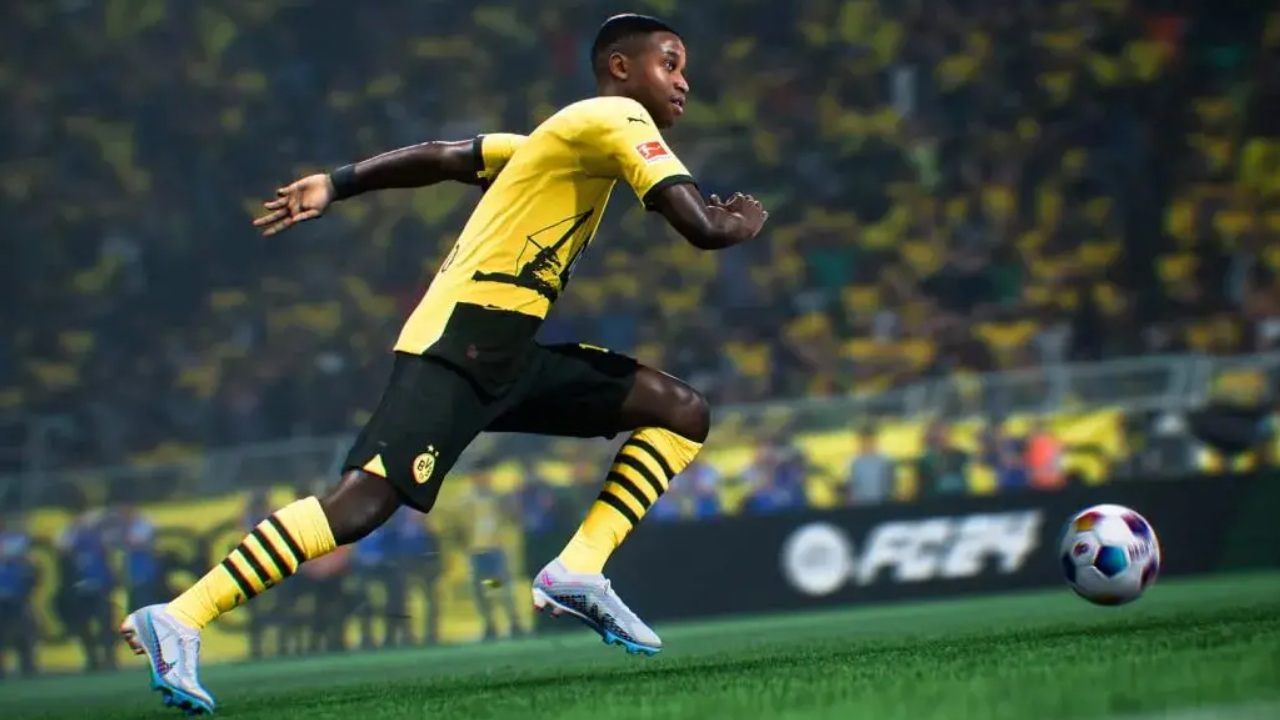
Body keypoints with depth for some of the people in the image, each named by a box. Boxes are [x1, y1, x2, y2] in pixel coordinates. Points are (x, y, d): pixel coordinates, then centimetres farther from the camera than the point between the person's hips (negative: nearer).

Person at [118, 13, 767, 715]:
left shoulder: (560, 135, 22)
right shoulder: (617, 119, -6)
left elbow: (436, 156, 23)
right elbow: (701, 227, -14)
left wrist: (336, 183, 22)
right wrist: (740, 224, 7)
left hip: (508, 353, 10)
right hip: (463, 336, -10)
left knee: (682, 411, 7)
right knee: (362, 502, -22)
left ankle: (577, 574, -2)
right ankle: (178, 620, -21)